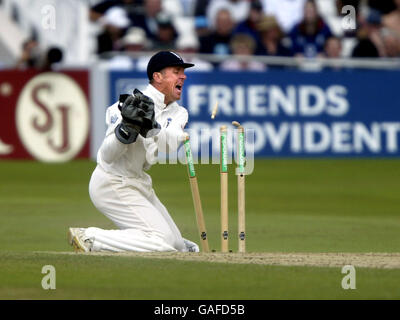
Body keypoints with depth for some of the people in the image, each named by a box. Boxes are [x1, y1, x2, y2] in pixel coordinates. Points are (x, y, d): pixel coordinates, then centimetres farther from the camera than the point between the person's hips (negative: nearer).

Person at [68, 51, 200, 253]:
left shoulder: (178, 113, 5)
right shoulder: (131, 104, -16)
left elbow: (171, 143, -18)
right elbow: (108, 156, -22)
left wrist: (151, 126, -39)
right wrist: (127, 127, -40)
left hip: (139, 184, 9)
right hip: (112, 184, -8)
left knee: (177, 245, 9)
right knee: (163, 241, -20)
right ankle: (89, 238, -15)